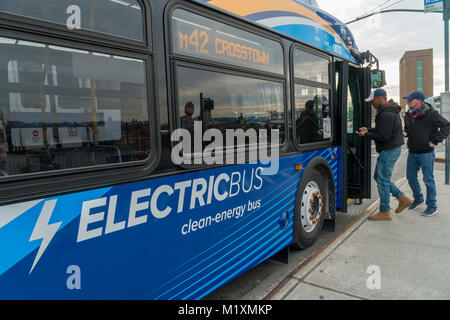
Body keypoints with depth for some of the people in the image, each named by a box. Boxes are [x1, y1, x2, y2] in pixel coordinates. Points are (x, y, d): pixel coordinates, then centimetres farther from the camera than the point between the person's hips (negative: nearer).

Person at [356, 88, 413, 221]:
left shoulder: (387, 115, -21)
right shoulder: (386, 111, 13)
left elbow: (383, 137, -23)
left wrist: (366, 134, -15)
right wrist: (368, 130, 7)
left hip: (389, 151, -11)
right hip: (389, 150, 11)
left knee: (383, 180, -3)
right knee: (379, 177, 17)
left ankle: (385, 212, 8)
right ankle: (403, 199, 25)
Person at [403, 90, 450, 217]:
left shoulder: (431, 114, -14)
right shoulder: (408, 115, 6)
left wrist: (436, 141, -14)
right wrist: (404, 133, 0)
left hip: (426, 153, -6)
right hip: (412, 153, 7)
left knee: (428, 180, 2)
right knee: (411, 177, 14)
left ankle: (432, 206, 15)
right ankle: (418, 199, 36)